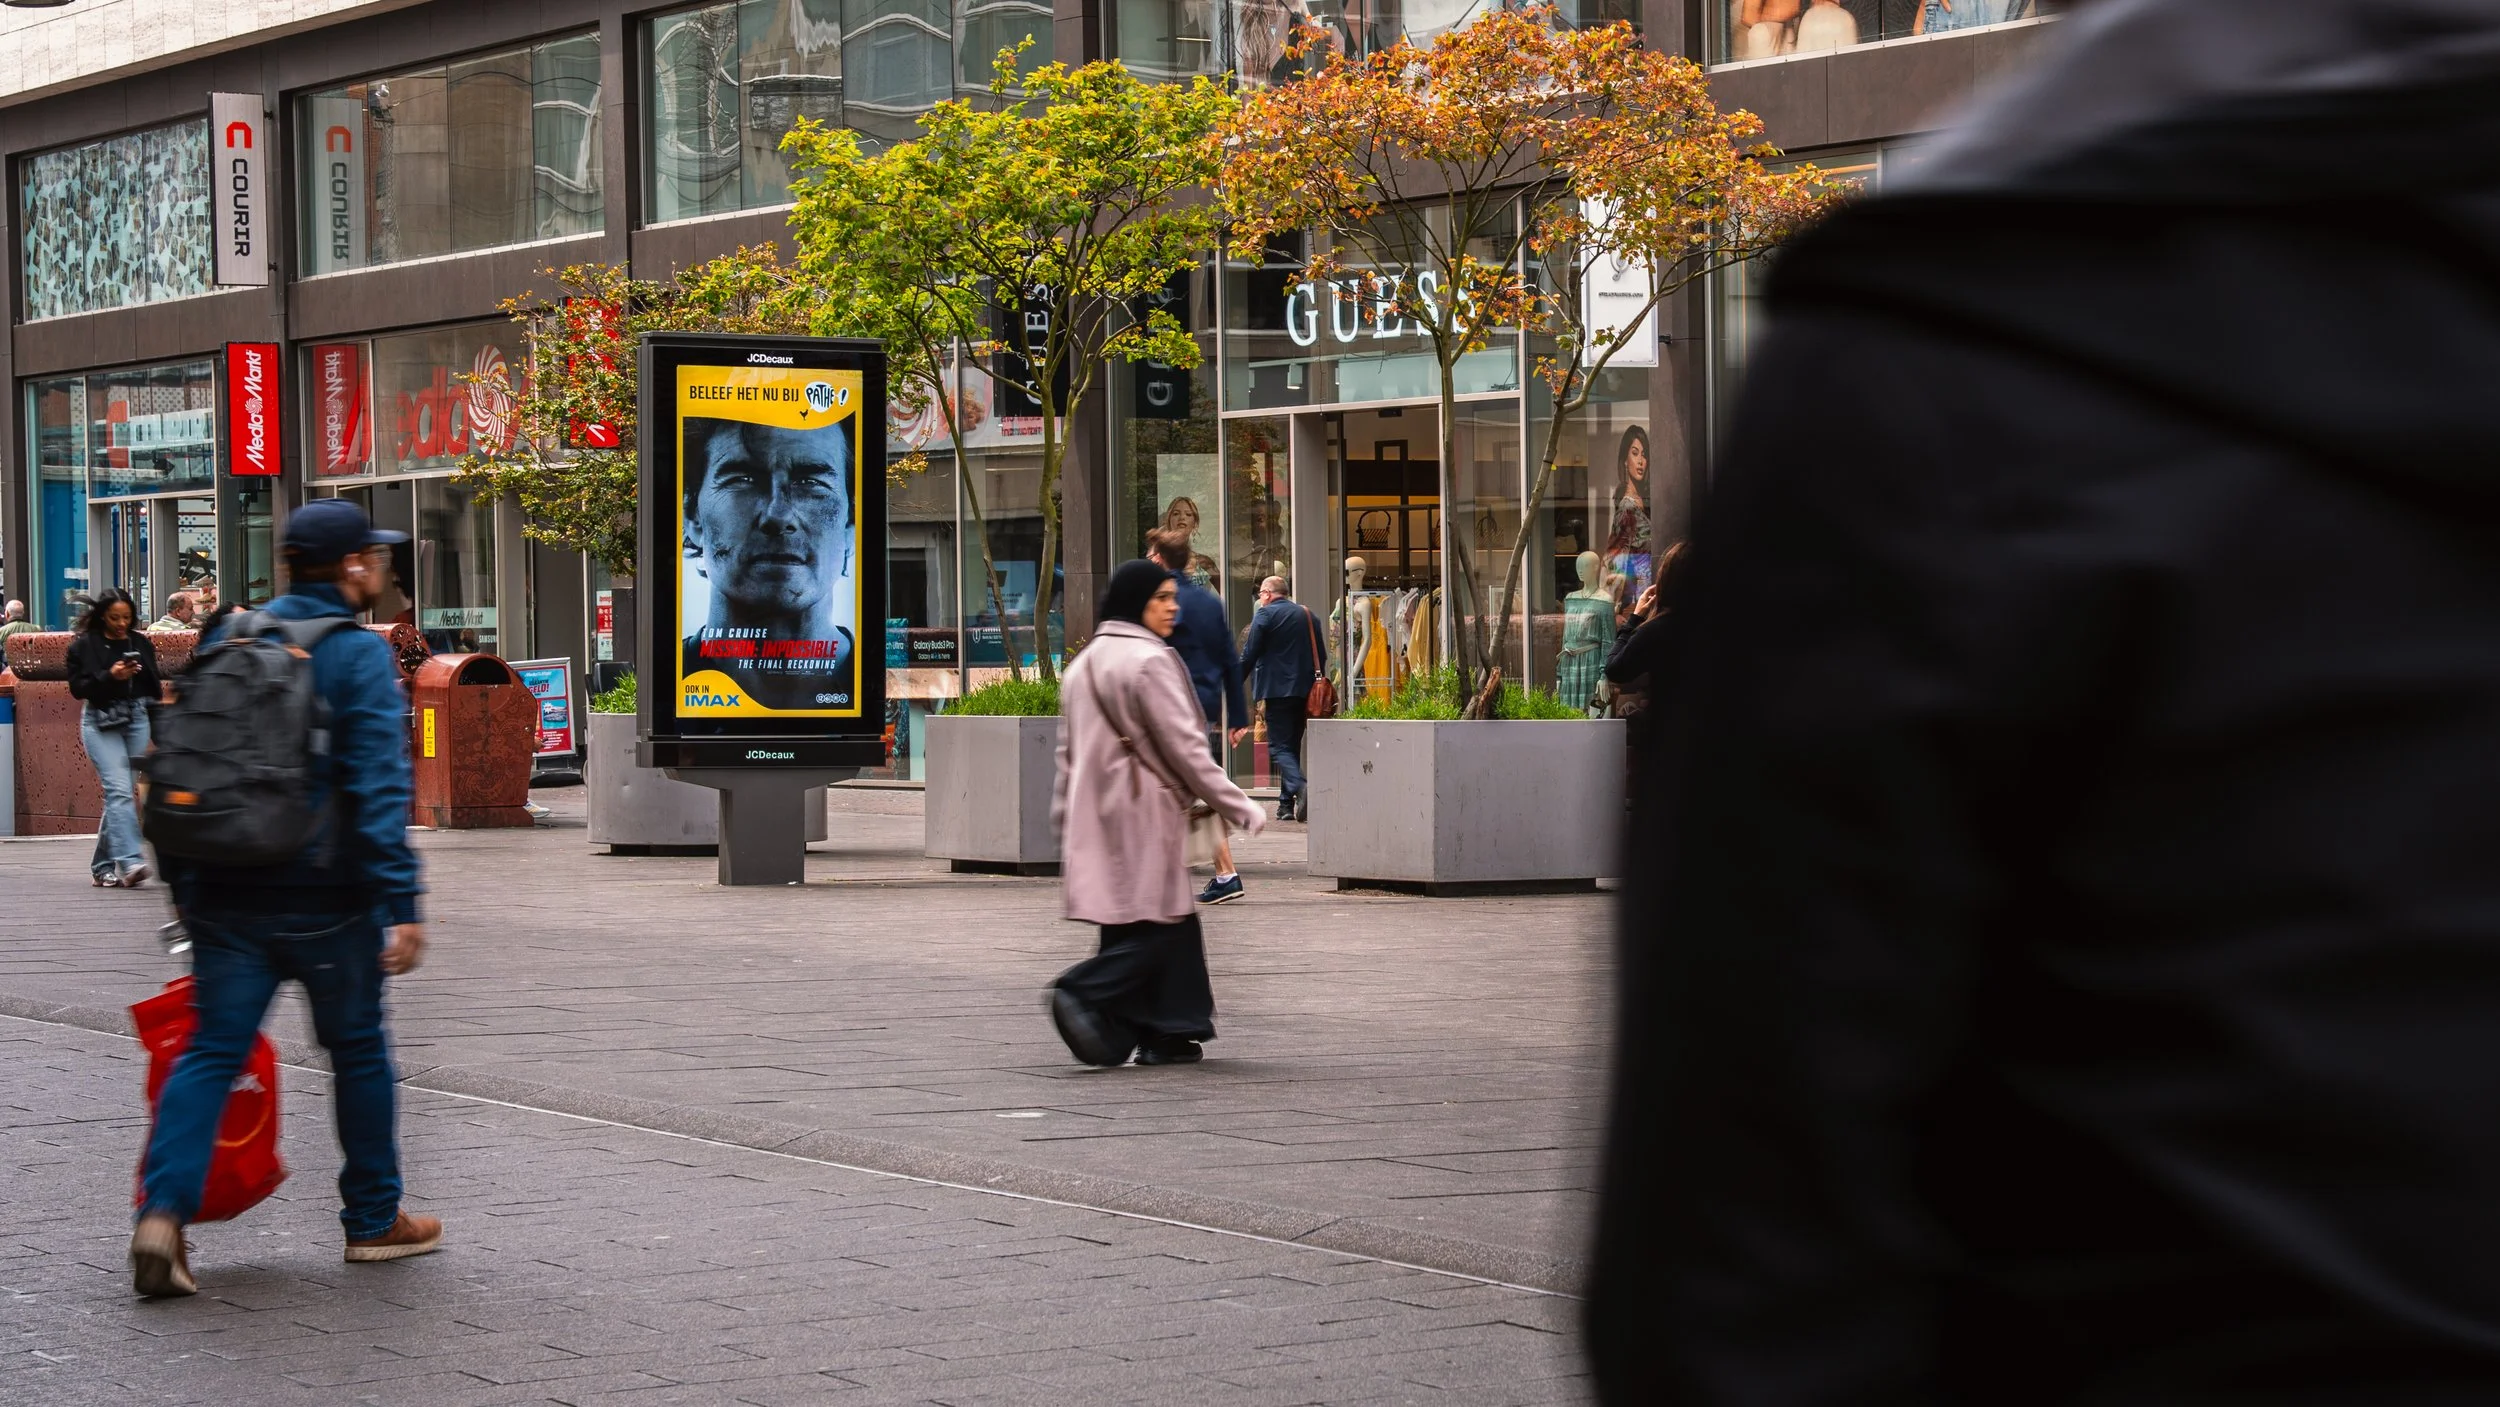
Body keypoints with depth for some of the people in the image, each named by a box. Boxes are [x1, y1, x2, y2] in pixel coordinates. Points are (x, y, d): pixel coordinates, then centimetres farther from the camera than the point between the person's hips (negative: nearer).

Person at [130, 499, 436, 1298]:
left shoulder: (229, 642, 10)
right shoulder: (360, 656, -9)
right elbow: (378, 789, -17)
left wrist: (184, 886, 19)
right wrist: (402, 903, -18)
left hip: (226, 898, 4)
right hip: (326, 900, -4)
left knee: (211, 1051, 2)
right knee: (358, 1050, 12)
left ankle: (162, 1211, -16)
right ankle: (374, 1219, 22)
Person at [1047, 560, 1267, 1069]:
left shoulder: (1083, 664, 15)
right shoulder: (1150, 661, -11)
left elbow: (1068, 751, 17)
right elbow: (1184, 747, -13)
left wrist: (1065, 819, 20)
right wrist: (1239, 806, -7)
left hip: (1096, 816, 8)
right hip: (1144, 815, -8)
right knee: (1159, 925, -6)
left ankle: (1160, 1036, 5)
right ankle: (1083, 991, -23)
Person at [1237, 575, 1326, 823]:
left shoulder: (1266, 614, -6)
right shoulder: (1308, 615, 14)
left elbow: (1249, 654, -9)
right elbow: (1321, 656, 16)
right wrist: (1314, 683, 22)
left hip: (1277, 689, -7)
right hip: (1305, 689, 7)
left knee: (1279, 746, -7)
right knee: (1292, 744, 13)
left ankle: (1300, 786, -31)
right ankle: (1286, 804, 12)